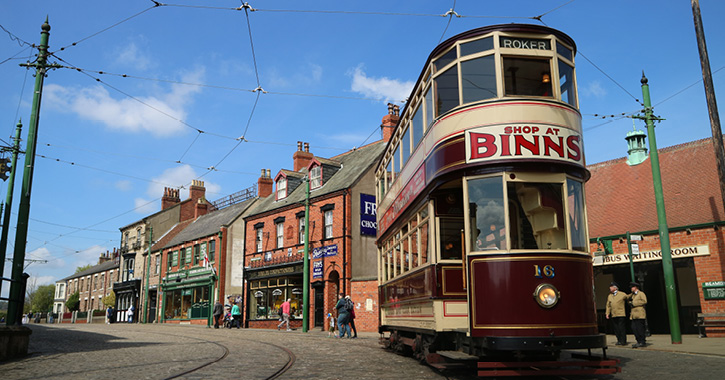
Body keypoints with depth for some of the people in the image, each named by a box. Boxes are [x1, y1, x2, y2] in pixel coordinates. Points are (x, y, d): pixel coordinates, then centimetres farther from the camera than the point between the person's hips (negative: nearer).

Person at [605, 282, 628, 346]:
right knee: (616, 329, 5)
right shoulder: (609, 296, 14)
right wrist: (607, 313, 8)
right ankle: (619, 341, 13)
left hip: (620, 314, -5)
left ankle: (623, 341, 2)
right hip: (613, 315, 5)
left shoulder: (622, 294, 0)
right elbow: (608, 305, 14)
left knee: (621, 328, -5)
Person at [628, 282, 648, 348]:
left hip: (640, 314, -8)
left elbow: (644, 301, -16)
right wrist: (630, 301, 9)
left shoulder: (641, 293, -2)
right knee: (634, 328, 3)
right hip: (634, 315, 8)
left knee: (640, 328, -7)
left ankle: (642, 342, -1)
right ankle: (639, 341, 10)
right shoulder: (632, 294, 23)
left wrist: (634, 303, -15)